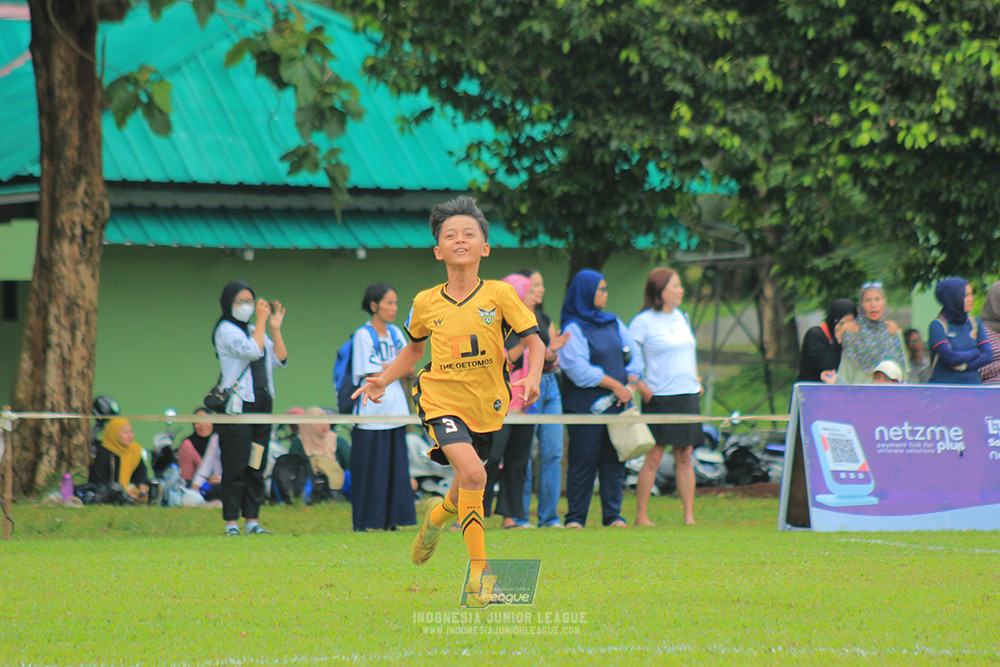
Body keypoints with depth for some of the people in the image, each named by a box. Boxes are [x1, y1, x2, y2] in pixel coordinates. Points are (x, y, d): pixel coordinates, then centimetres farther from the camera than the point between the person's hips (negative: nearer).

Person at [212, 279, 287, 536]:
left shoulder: (254, 330, 18)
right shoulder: (225, 330, -4)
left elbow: (280, 359, 10)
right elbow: (252, 350, -19)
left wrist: (275, 328, 4)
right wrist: (262, 321, -12)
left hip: (262, 403, 7)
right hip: (237, 406, -7)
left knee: (257, 466, 6)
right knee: (236, 465, -7)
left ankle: (252, 520, 9)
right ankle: (231, 522, -4)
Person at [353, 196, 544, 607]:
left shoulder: (499, 295, -5)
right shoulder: (426, 303, 0)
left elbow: (534, 340, -3)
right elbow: (414, 347, 19)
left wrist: (533, 377, -22)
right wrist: (385, 380, 7)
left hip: (486, 404, 2)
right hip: (441, 400, -2)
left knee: (468, 484, 16)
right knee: (472, 473, -24)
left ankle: (438, 514, 53)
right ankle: (478, 566, -17)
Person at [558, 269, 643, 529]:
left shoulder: (613, 323, 15)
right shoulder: (573, 329, -6)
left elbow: (633, 356, 17)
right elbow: (580, 370, -14)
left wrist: (630, 385, 0)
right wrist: (615, 385, -12)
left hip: (617, 403, 6)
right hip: (585, 406, -6)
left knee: (614, 459, 4)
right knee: (583, 460, -4)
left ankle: (612, 515, 8)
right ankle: (575, 517, 1)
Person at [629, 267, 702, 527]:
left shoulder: (682, 318, 14)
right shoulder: (644, 321, -6)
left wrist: (696, 381, 15)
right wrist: (640, 386, -14)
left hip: (688, 396, 6)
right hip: (659, 398, -6)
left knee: (685, 457, 6)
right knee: (653, 458, -5)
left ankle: (689, 515, 7)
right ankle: (641, 515, 2)